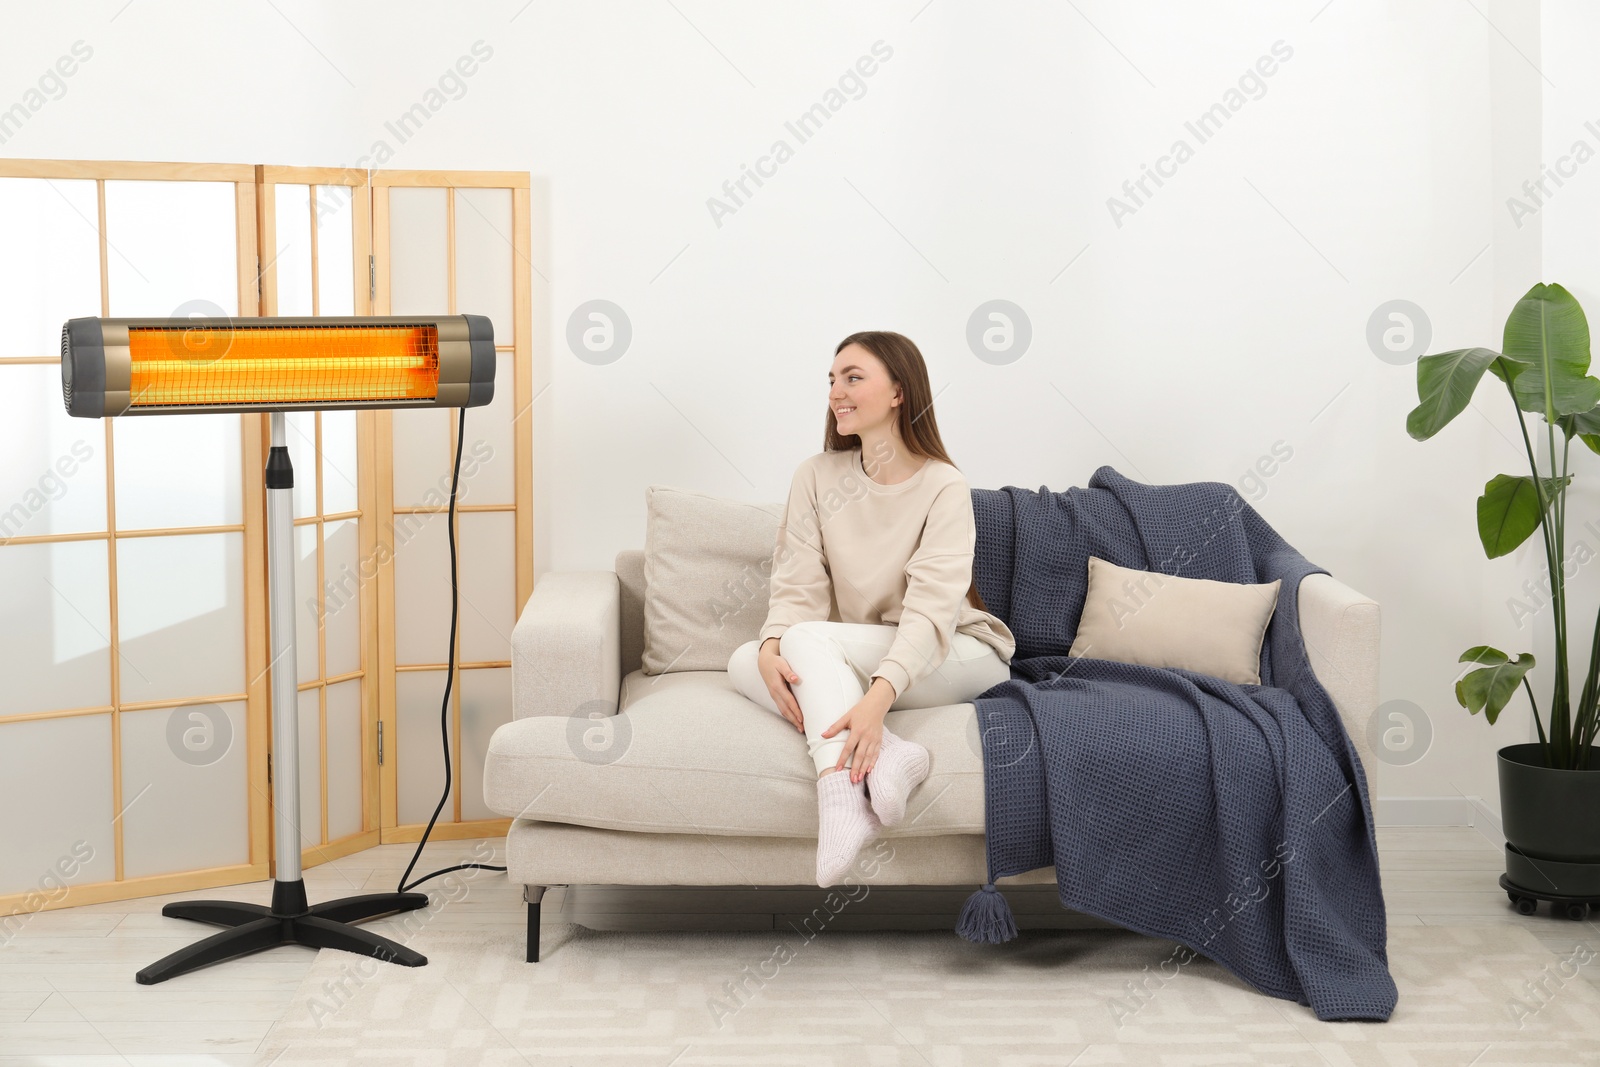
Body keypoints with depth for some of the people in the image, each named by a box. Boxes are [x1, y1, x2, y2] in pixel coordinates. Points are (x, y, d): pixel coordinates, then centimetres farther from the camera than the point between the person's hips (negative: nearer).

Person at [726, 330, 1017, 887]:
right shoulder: (817, 476, 2)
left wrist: (878, 696, -42)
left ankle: (841, 794, -45)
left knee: (808, 638, -29)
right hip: (863, 658, 6)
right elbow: (799, 587, -6)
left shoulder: (943, 487, -14)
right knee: (744, 661, -21)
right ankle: (886, 751, -37)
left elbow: (931, 608, -26)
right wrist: (770, 648, -29)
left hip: (955, 655, -5)